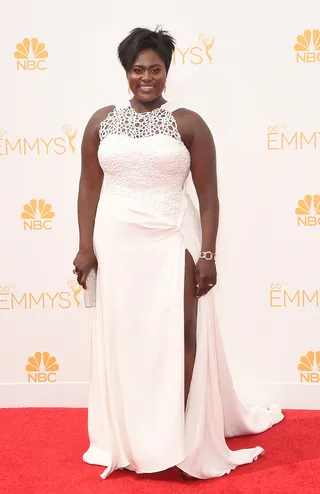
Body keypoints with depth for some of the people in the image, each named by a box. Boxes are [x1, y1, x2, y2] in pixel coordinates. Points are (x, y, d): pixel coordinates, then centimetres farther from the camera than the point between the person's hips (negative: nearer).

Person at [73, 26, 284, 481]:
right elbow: (89, 188, 7)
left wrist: (207, 254, -9)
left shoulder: (188, 123, -1)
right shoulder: (101, 122, 6)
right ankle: (126, 439, 24)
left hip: (172, 244, -2)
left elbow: (208, 195, -3)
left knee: (177, 338, -3)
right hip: (117, 245, 3)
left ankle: (183, 439, 10)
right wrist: (86, 247, 2)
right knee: (122, 338, 9)